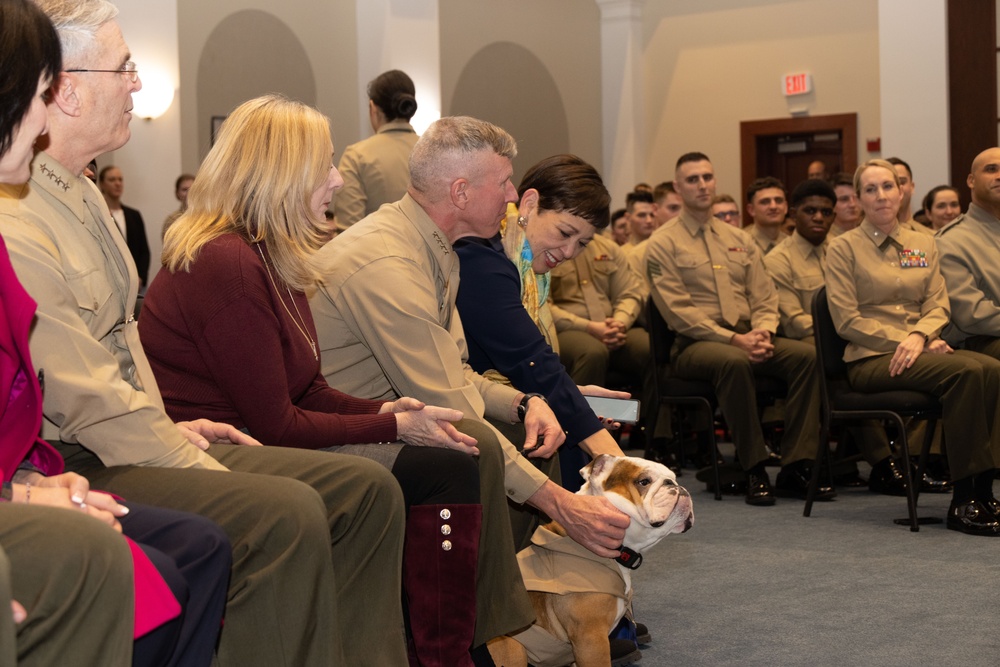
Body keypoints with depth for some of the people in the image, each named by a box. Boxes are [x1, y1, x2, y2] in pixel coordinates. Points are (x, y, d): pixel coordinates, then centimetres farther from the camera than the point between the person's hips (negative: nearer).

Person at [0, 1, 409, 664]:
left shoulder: (80, 192, 15)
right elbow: (91, 403, -21)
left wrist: (169, 428, 11)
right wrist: (214, 477, -13)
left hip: (131, 444, 10)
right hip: (70, 470, -10)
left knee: (368, 489, -1)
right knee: (286, 514, -31)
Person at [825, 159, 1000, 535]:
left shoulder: (923, 245, 19)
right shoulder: (844, 248, 4)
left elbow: (937, 305, 9)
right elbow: (847, 321, -4)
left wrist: (919, 336, -14)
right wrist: (903, 341, -13)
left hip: (919, 351, 5)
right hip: (871, 359, -5)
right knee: (965, 371, -31)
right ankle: (963, 500, -27)